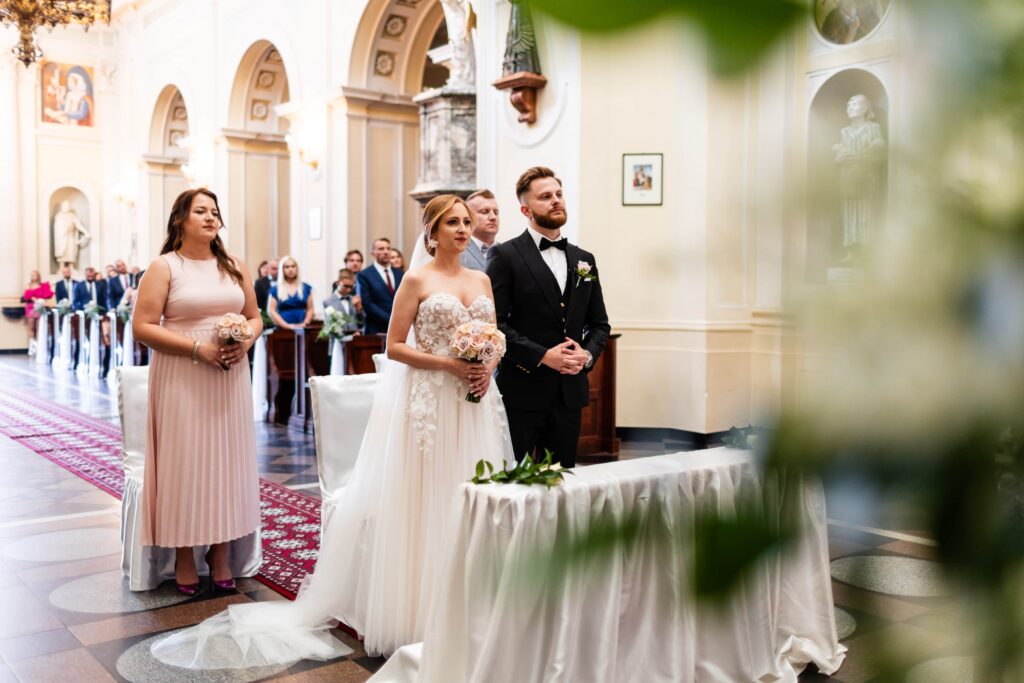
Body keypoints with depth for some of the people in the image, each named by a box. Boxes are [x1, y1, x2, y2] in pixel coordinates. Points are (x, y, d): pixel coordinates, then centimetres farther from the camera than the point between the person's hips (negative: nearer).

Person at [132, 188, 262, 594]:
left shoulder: (234, 266, 10)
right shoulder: (164, 267, -3)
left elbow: (254, 317, 14)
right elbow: (142, 327, -9)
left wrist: (246, 342, -8)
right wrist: (198, 348, -18)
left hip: (230, 378, 4)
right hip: (182, 380, -4)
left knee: (226, 459, 7)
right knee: (185, 462, 1)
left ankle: (220, 553, 19)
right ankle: (184, 557, 15)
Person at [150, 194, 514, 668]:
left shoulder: (482, 280, 12)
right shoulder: (417, 279, -3)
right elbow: (394, 347, -6)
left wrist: (486, 368, -5)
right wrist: (449, 364, -15)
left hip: (475, 404, 5)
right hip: (429, 402, -5)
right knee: (421, 501, 1)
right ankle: (417, 608, 13)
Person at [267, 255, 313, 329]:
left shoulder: (306, 288, 13)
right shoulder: (275, 290, 8)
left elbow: (310, 309, 12)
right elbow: (271, 311, 1)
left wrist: (305, 323, -6)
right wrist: (286, 325, -10)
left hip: (302, 328, 1)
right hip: (283, 329, -1)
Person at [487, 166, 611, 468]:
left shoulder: (583, 259, 13)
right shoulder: (506, 256, -4)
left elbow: (600, 323, 17)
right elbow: (494, 323, -11)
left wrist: (587, 355, -3)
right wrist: (542, 356, -16)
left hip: (570, 392, 5)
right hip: (523, 392, -5)